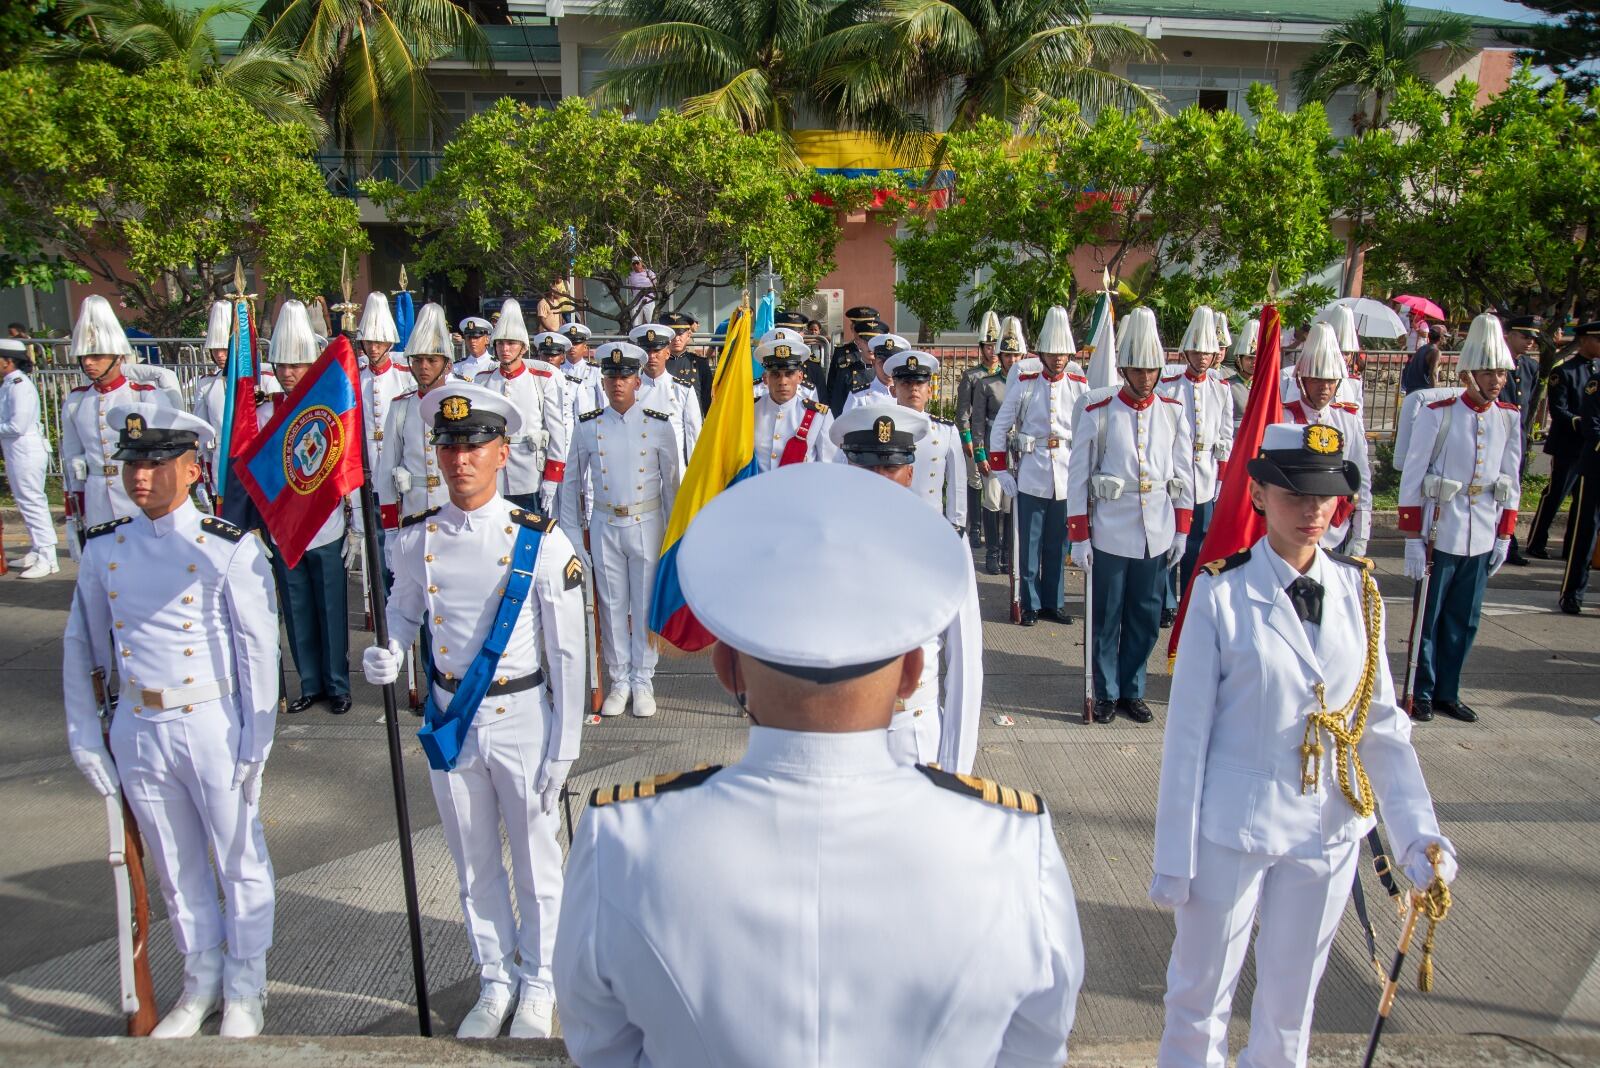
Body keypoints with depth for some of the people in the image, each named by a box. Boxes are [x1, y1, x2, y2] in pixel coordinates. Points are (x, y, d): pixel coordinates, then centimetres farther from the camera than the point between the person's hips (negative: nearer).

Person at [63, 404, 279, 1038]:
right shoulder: (102, 549, 3)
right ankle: (201, 983, 38)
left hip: (213, 724, -4)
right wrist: (84, 736, 9)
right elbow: (82, 646, 11)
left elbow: (258, 647, -9)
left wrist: (255, 742, -10)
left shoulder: (230, 549, -11)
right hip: (138, 729, 4)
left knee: (240, 861, 10)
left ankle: (245, 989, 30)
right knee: (176, 867, 18)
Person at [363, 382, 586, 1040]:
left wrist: (564, 747, -9)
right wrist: (385, 652, -9)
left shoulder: (541, 542, -14)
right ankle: (495, 983, 40)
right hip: (449, 721, 3)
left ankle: (538, 985, 35)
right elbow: (403, 610, 14)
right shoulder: (416, 539, -4)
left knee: (535, 864, 13)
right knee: (474, 867, 19)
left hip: (522, 721, -3)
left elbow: (567, 652, -10)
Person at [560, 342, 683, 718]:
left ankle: (643, 681, 19)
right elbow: (573, 481, 8)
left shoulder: (658, 425, -4)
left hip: (647, 524, -1)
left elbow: (672, 480, 2)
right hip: (604, 527, 1)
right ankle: (619, 681, 21)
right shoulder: (588, 426, 0)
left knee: (645, 605, 6)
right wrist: (571, 532, 7)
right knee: (613, 606, 8)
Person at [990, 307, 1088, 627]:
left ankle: (1053, 603, 23)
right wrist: (1002, 472, -1)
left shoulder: (1080, 388, 2)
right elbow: (999, 429, 3)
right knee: (1030, 546, 5)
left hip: (1067, 480, 1)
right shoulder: (1024, 386, -1)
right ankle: (1031, 605, 16)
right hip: (1031, 479, -1)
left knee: (1058, 546, 10)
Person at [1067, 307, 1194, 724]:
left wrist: (1182, 531, 8)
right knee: (1106, 619, 6)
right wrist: (1079, 537, -6)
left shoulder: (1173, 413, 5)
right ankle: (1106, 694, 21)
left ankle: (1132, 690, 26)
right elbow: (1078, 478, -4)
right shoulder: (1097, 414, -5)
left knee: (1146, 618, 11)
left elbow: (1183, 475, 10)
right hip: (1110, 533, -3)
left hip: (1156, 534, 3)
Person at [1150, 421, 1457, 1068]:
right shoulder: (1221, 594, -14)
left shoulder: (1358, 591, -2)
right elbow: (1188, 731, -11)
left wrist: (1420, 834, -10)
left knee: (1291, 1000, 21)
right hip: (1233, 826, -3)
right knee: (1201, 996, 13)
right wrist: (1174, 857, -9)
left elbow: (1382, 722, 2)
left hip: (1329, 830, 4)